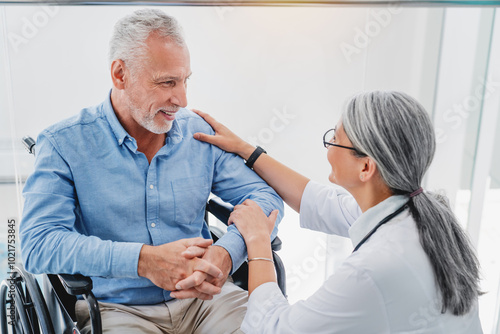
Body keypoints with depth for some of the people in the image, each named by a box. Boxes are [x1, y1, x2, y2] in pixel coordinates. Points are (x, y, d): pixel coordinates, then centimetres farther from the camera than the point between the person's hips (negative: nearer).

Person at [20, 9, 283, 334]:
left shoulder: (201, 133, 2)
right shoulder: (64, 145, -8)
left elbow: (265, 196, 3)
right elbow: (39, 245, -17)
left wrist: (226, 253, -18)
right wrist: (143, 260, -29)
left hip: (202, 297, 3)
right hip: (116, 308, -2)